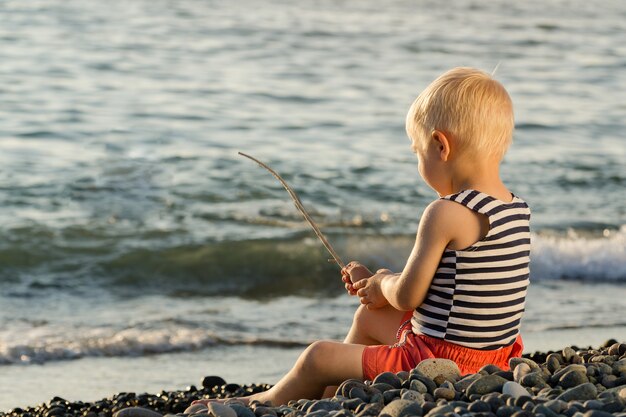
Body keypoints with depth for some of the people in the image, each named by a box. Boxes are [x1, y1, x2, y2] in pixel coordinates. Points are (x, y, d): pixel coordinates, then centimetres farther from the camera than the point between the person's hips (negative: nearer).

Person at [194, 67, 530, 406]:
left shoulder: (445, 213, -23)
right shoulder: (518, 210, 5)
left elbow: (407, 296, -17)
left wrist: (385, 282, 6)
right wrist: (382, 287, 13)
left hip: (440, 360, -9)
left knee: (319, 357, 9)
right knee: (369, 317, 31)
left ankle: (268, 403, 35)